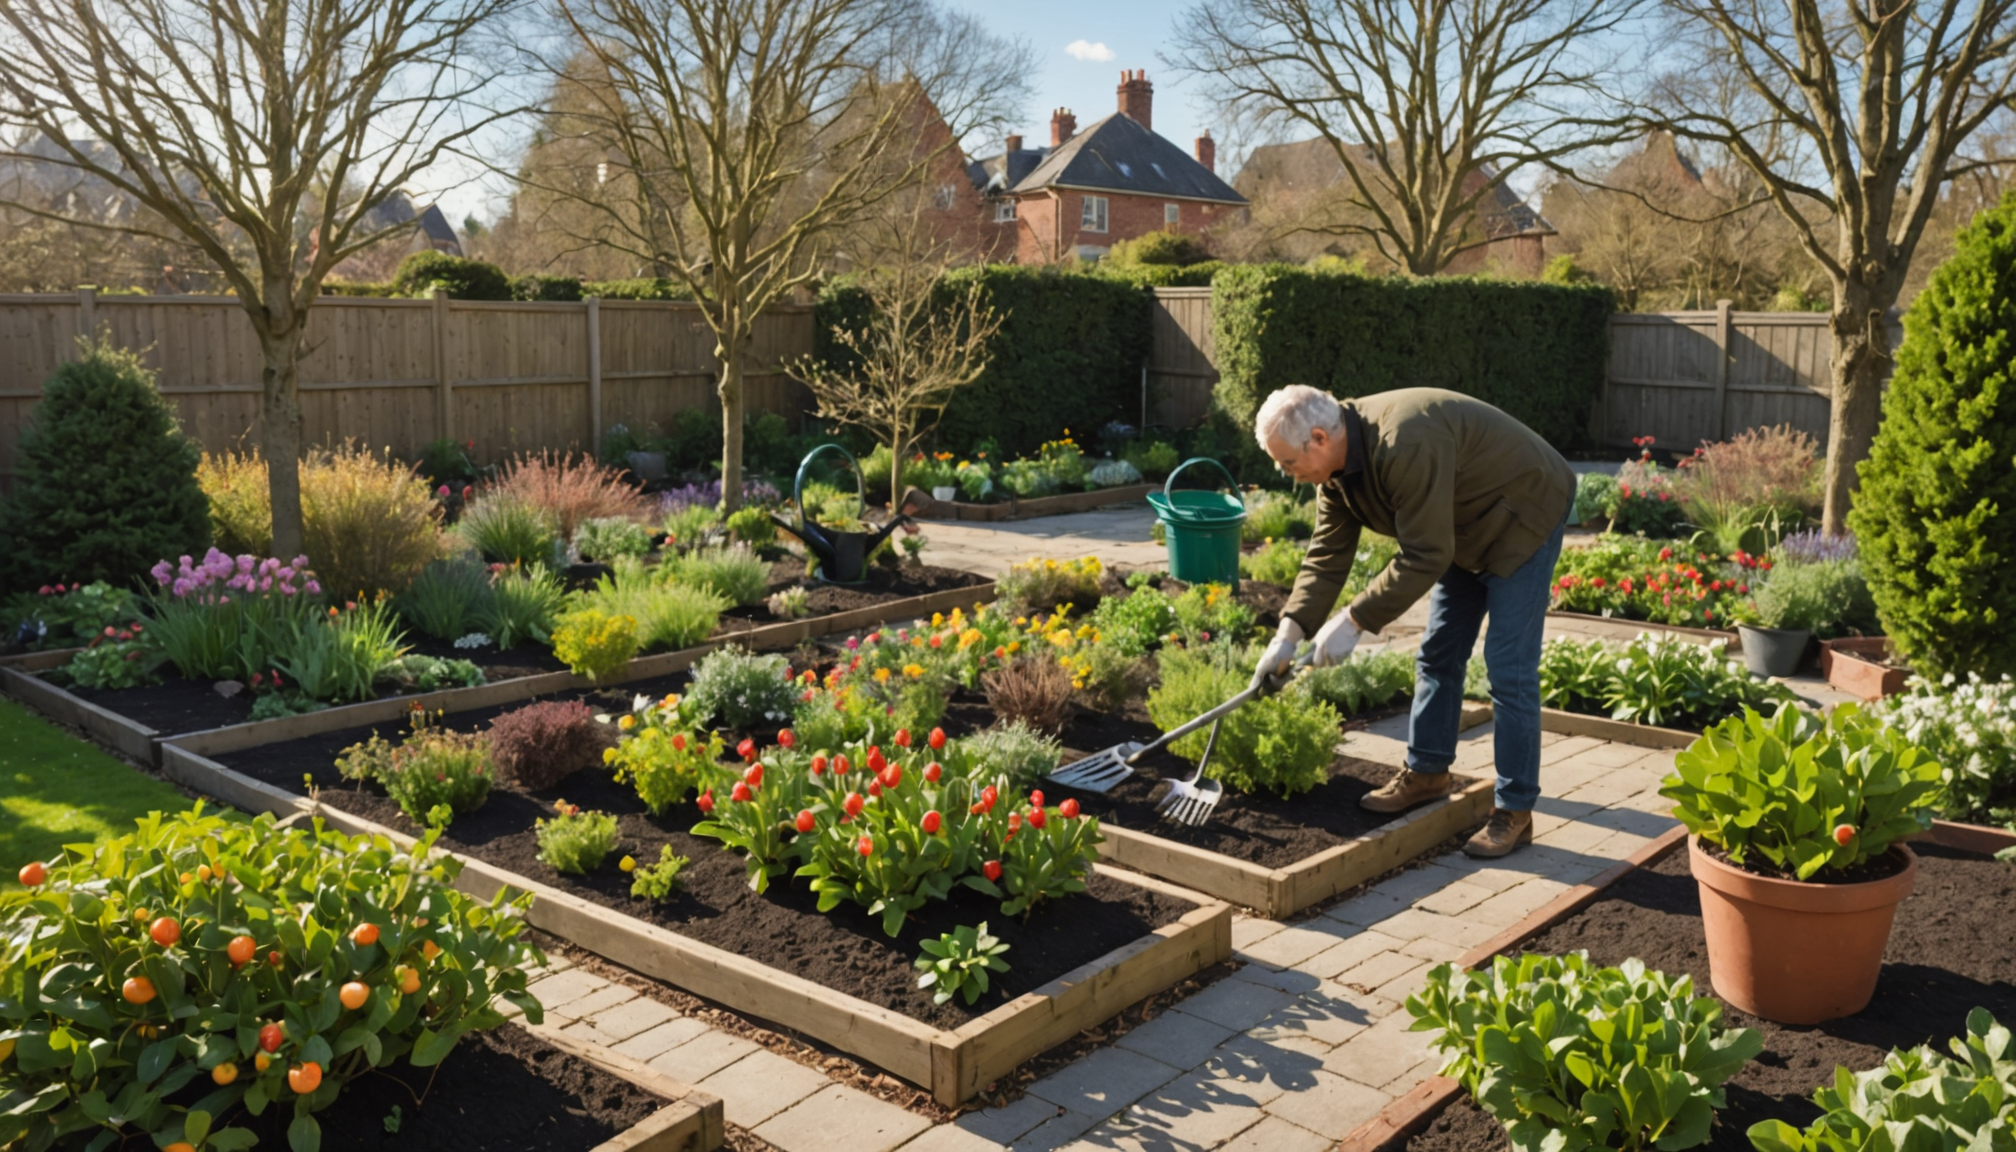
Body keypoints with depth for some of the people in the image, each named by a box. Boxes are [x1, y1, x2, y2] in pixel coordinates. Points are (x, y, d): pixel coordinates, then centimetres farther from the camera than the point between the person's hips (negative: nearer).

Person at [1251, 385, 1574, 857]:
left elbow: (1424, 557, -35)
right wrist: (1289, 634, -15)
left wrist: (1353, 621, -31)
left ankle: (1514, 811, -2)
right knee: (1438, 654, 13)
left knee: (1508, 667, -10)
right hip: (1463, 529, 9)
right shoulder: (1336, 465, -8)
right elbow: (1327, 556, -6)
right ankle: (1427, 770, 27)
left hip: (1523, 515, -9)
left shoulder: (1406, 447, -38)